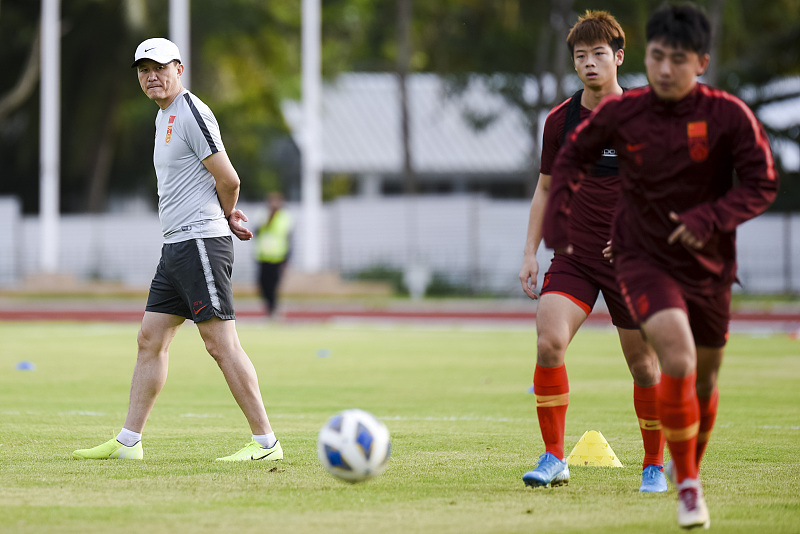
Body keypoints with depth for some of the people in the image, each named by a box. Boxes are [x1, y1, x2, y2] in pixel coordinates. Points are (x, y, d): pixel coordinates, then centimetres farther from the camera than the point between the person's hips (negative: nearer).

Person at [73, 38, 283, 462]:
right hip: (176, 247, 10)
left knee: (221, 343, -12)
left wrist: (226, 217, 4)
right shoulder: (164, 117, 19)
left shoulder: (192, 114, -12)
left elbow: (228, 179, -14)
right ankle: (128, 442, 14)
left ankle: (266, 442, -10)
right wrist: (230, 217, 16)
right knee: (151, 339, 10)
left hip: (201, 240, -10)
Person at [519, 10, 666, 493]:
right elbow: (546, 187, 15)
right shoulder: (560, 120, 5)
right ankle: (554, 460, -10)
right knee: (549, 341, -18)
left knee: (643, 362, 2)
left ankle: (655, 466, 21)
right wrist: (531, 252, 8)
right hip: (573, 254, 2)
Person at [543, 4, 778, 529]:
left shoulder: (729, 116, -14)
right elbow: (575, 154, 8)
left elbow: (763, 184, -11)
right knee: (678, 359, -24)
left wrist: (711, 217, -25)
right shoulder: (620, 113, -9)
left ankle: (691, 464, 43)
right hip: (644, 258, -2)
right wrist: (559, 216, -2)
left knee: (705, 375, 15)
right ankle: (688, 485, -14)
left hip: (709, 265, 2)